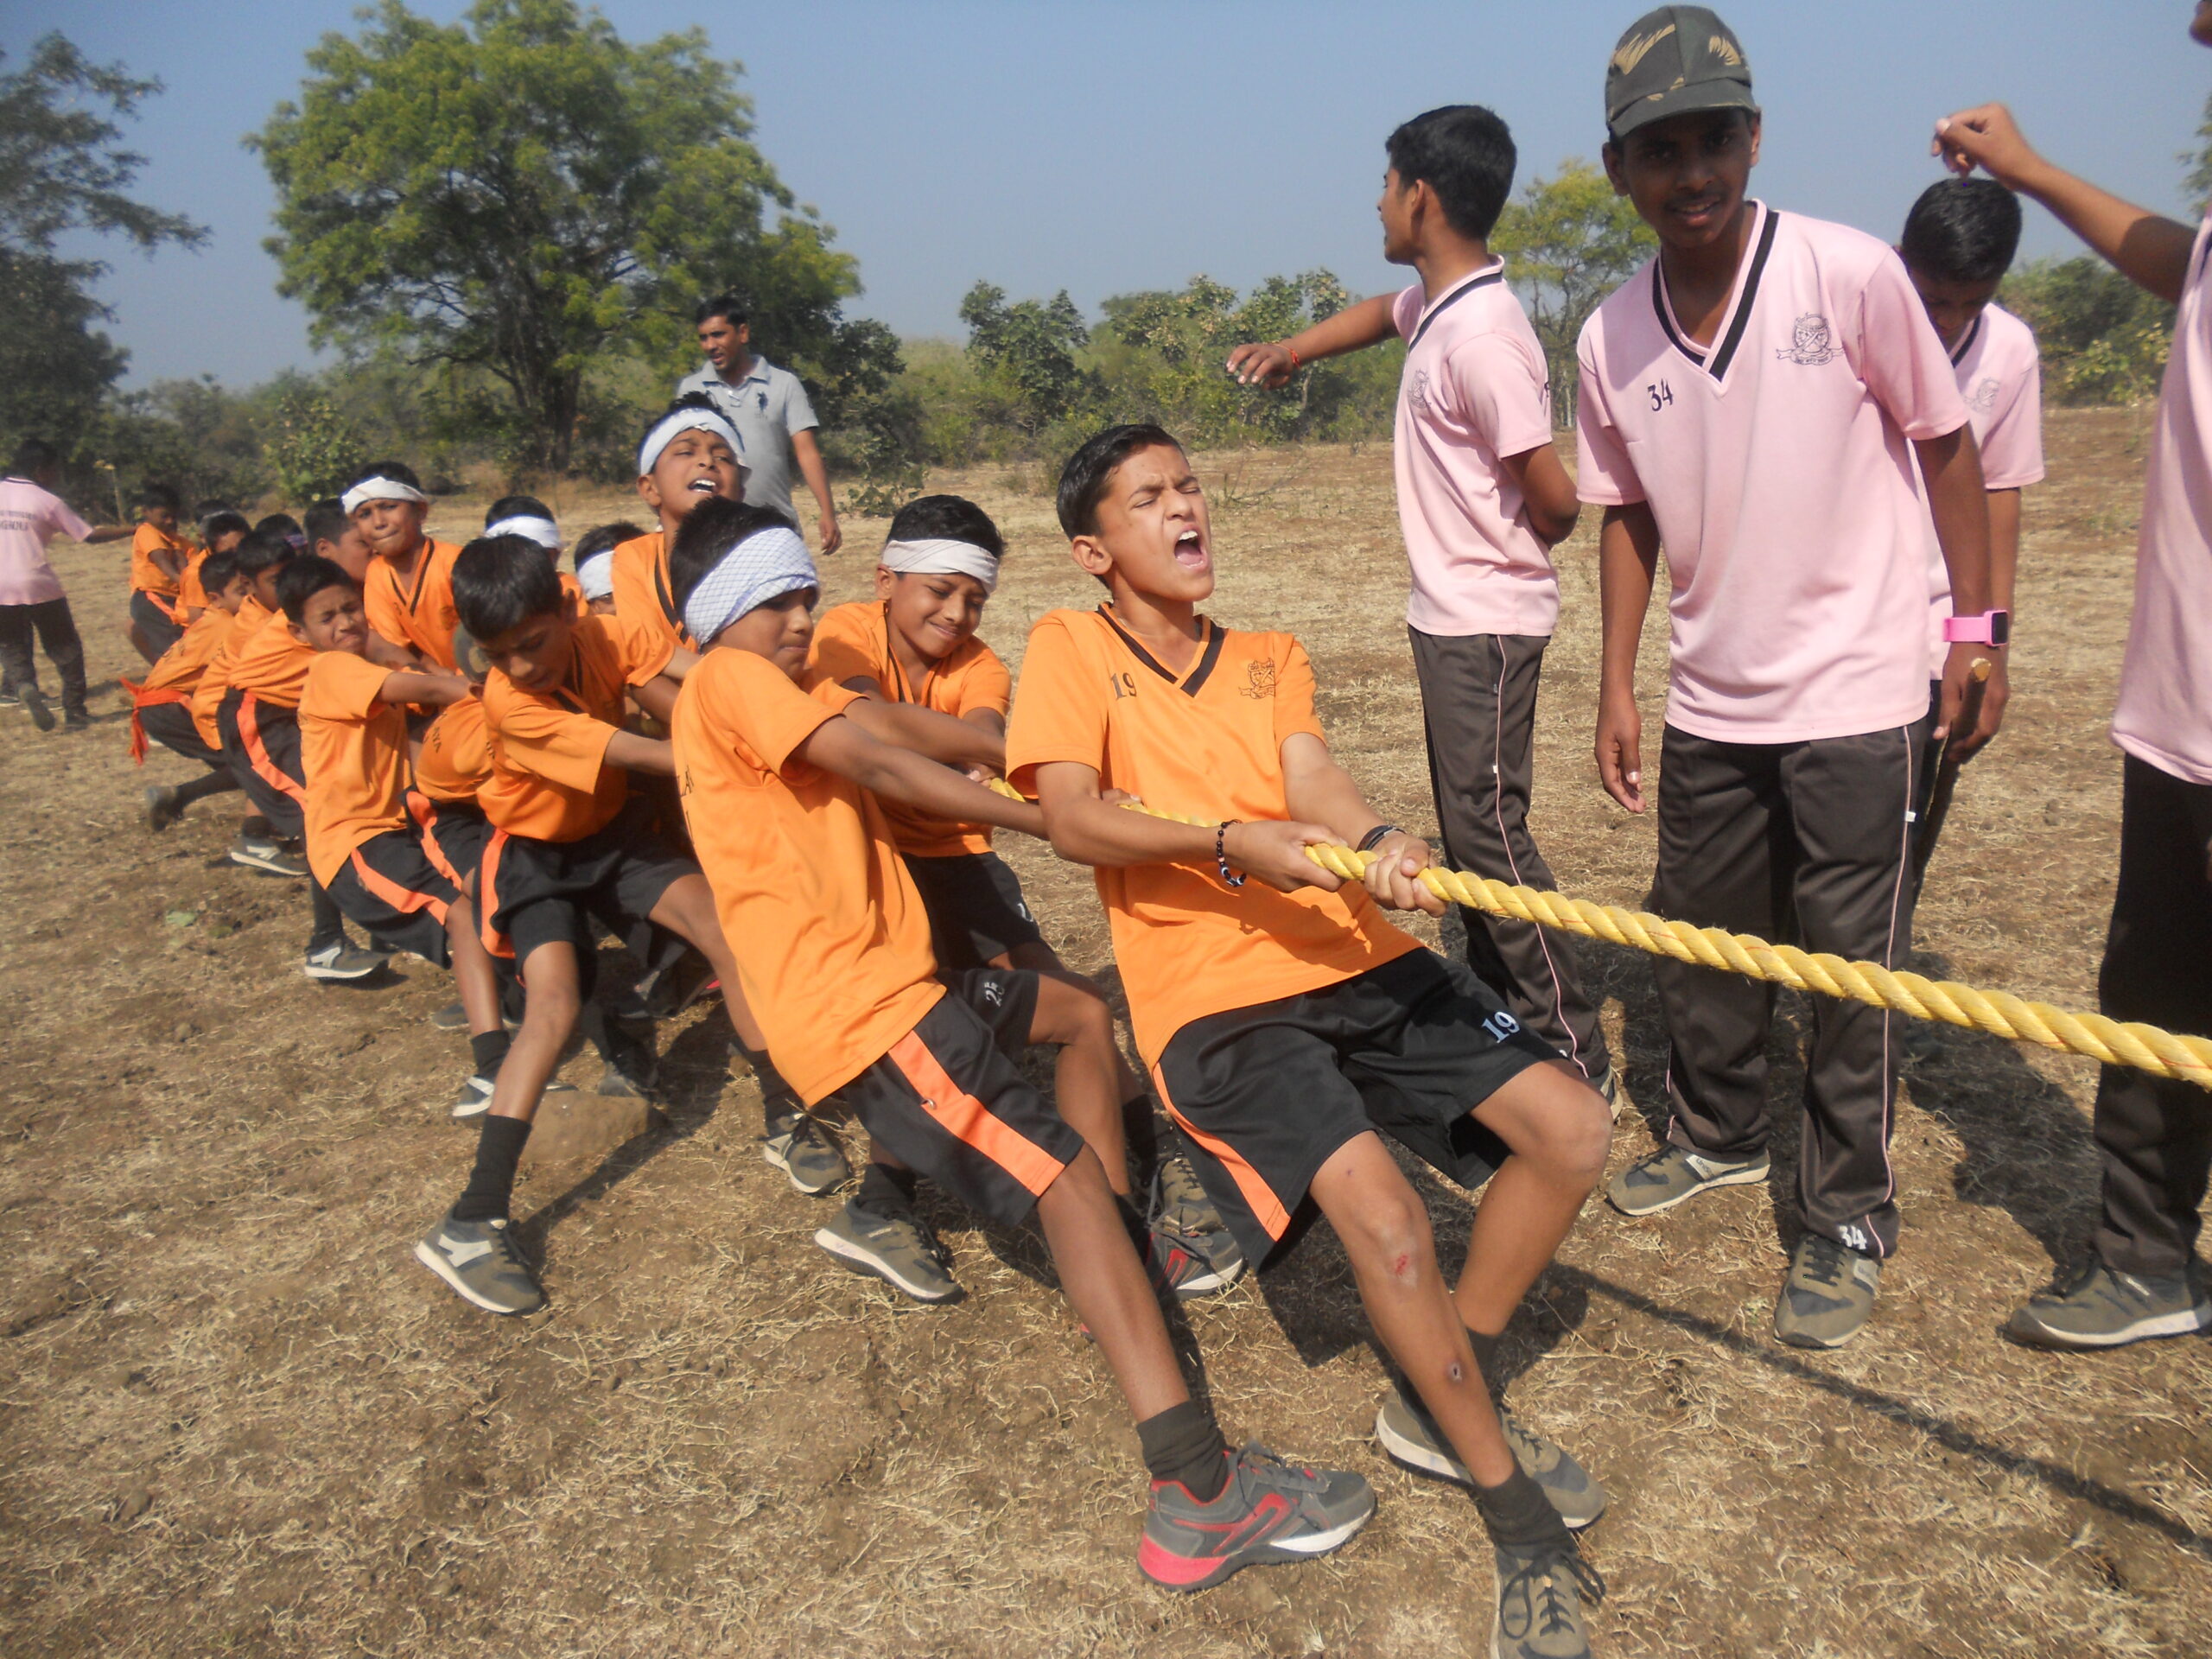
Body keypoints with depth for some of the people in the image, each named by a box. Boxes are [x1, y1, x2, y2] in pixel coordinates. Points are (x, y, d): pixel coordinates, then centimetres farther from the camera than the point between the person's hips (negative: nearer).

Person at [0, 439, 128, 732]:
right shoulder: (48, 501, -2)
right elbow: (90, 536, 0)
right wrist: (133, 530, 9)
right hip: (38, 586, -3)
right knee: (65, 649, 11)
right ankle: (74, 710, 8)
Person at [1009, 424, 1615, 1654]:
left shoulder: (1269, 658, 18)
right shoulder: (1070, 647, 4)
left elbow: (1314, 776, -1)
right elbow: (1072, 819, -10)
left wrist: (1380, 846, -24)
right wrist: (1229, 842, -25)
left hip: (1353, 955, 6)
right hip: (1213, 993, -5)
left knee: (1571, 1126, -5)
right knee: (1383, 1211, -26)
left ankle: (1445, 1406, 16)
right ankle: (1517, 1515, 0)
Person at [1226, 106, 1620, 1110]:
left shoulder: (1482, 334, -21)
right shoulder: (1434, 306, 9)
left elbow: (1554, 497, -21)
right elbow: (1384, 312, 35)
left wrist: (1507, 547, -2)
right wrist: (1292, 349, 32)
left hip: (1485, 622, -10)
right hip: (1451, 613, 10)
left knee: (1487, 828, -8)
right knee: (1467, 824, 16)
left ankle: (1577, 1057, 1)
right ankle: (1499, 1011, 28)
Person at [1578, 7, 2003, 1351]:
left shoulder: (1850, 273, -12)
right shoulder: (1612, 337, -1)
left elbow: (1946, 447, -3)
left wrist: (1978, 627, -4)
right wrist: (1617, 685, 5)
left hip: (1856, 696, -4)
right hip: (1709, 705, 4)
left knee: (1853, 967, 1)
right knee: (1703, 942, 17)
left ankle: (1850, 1224, 18)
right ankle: (1720, 1139, 40)